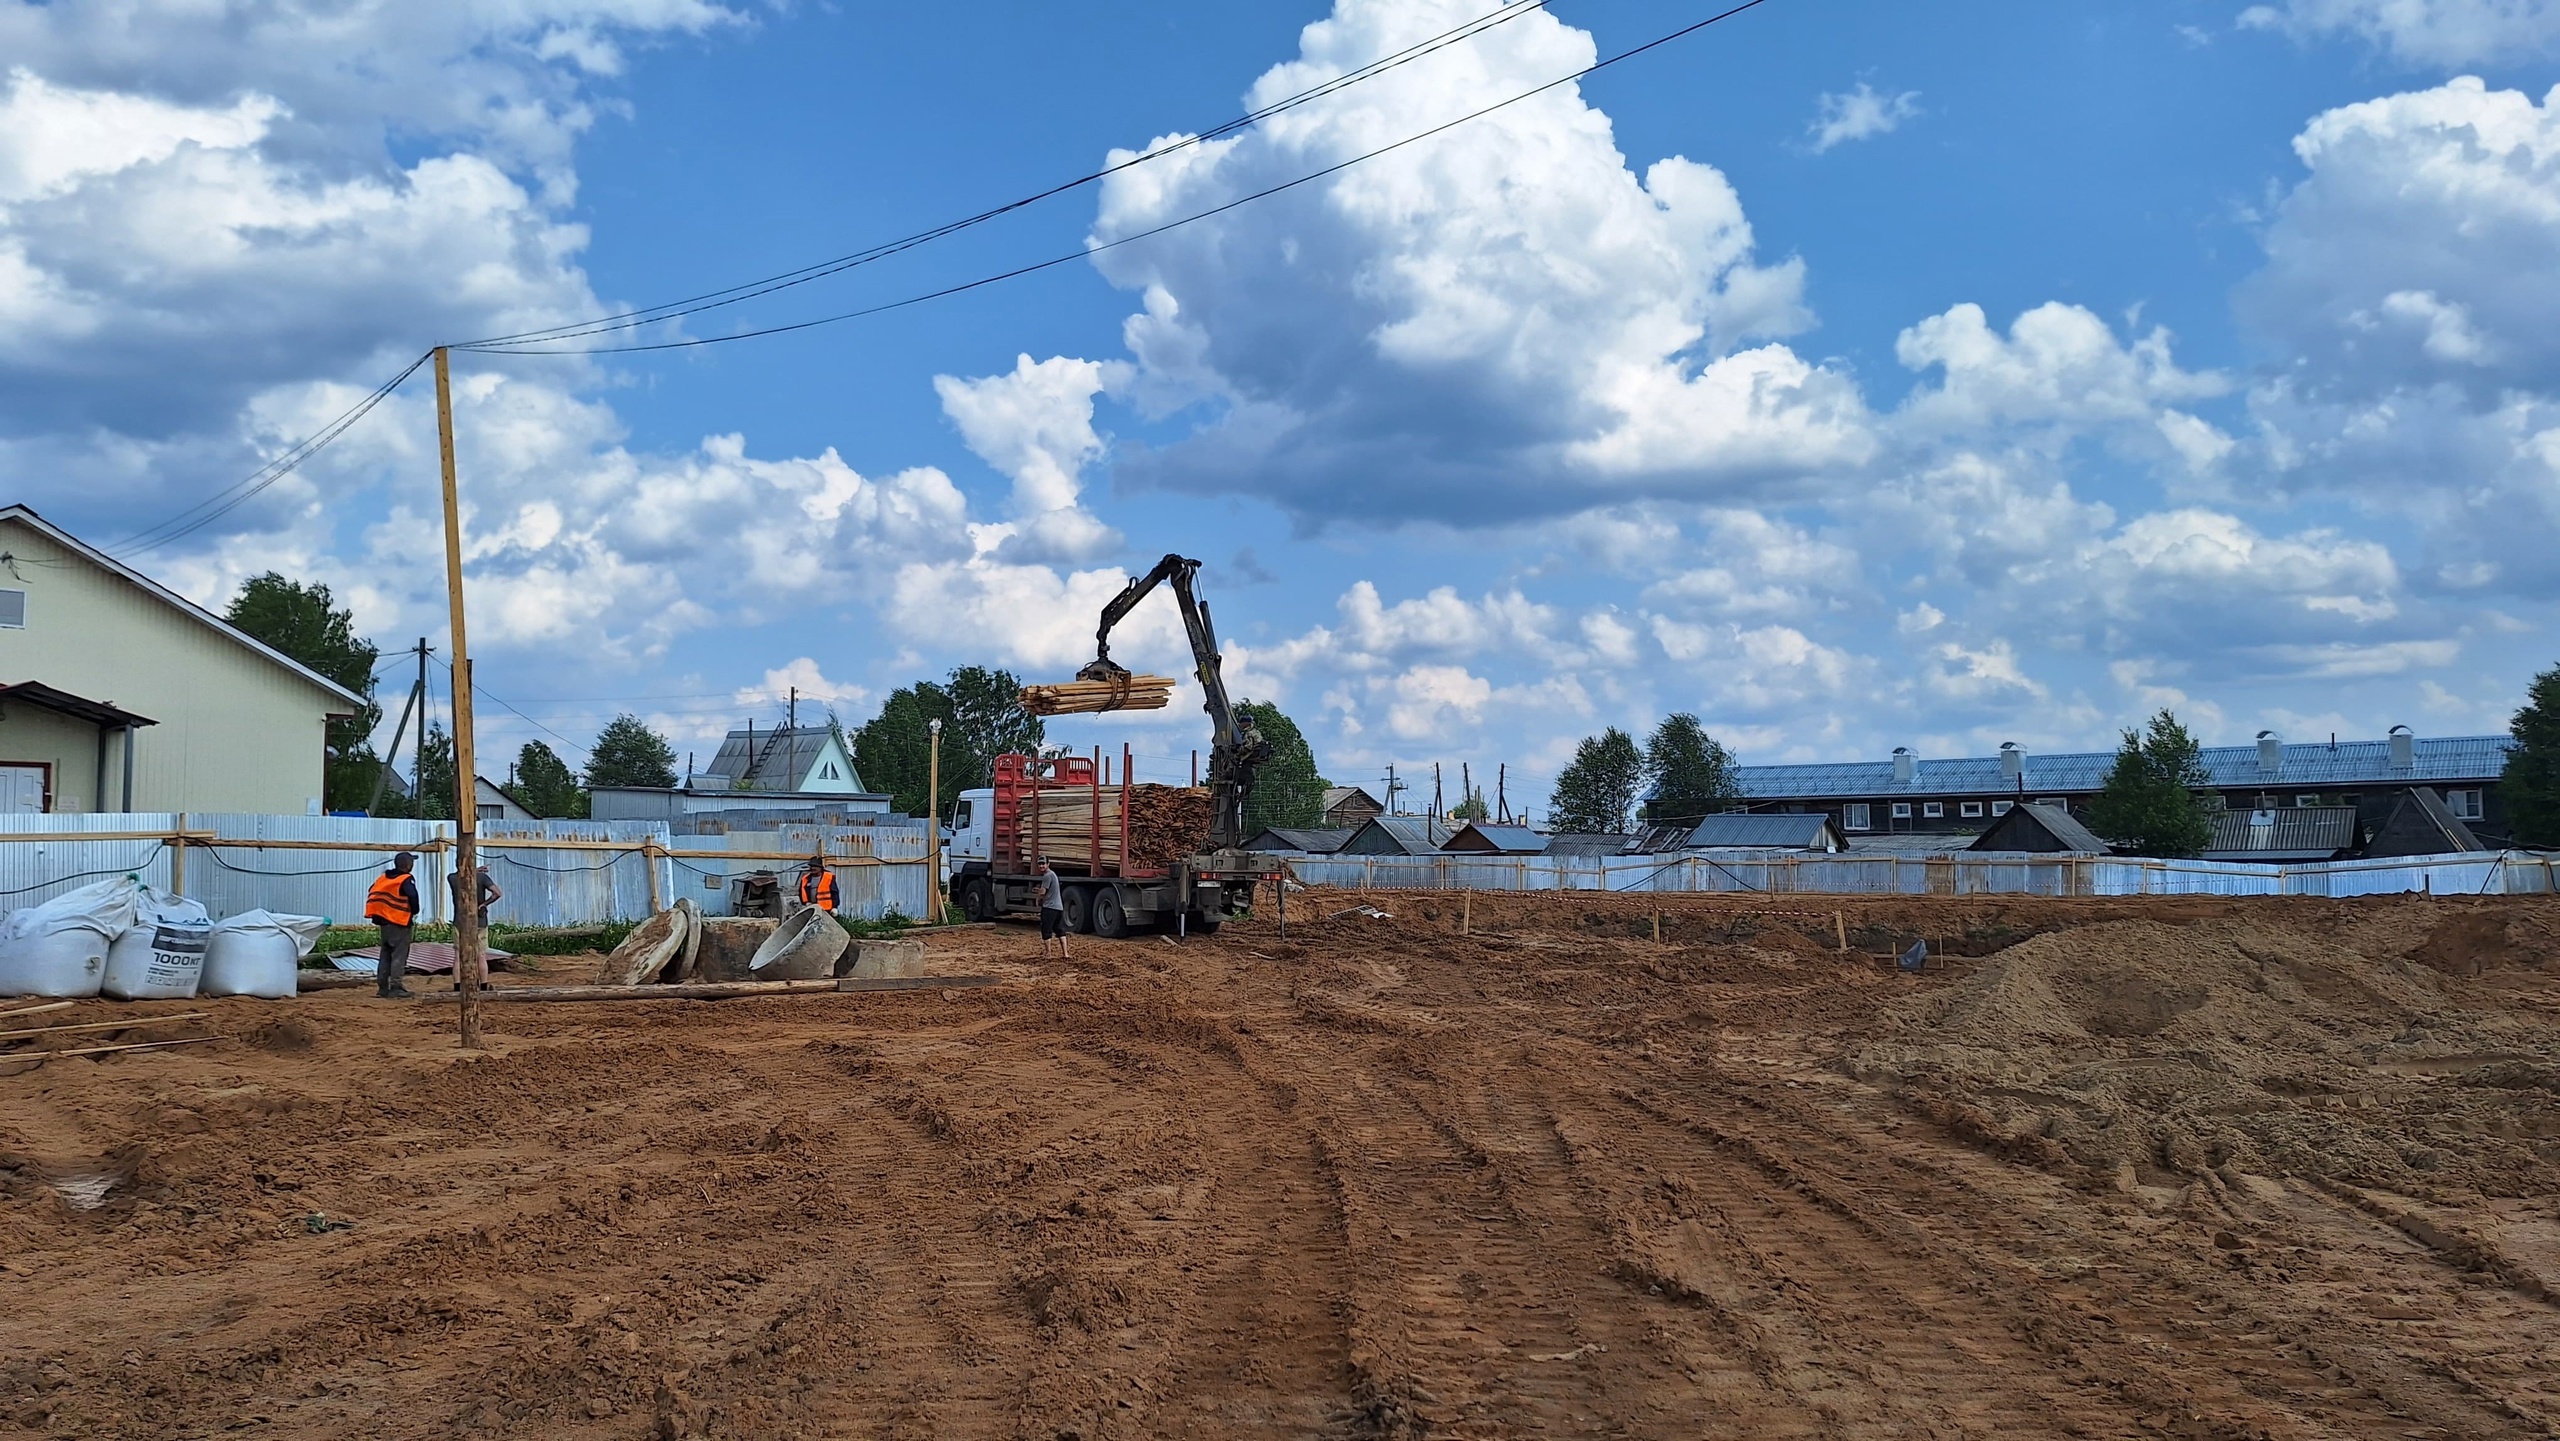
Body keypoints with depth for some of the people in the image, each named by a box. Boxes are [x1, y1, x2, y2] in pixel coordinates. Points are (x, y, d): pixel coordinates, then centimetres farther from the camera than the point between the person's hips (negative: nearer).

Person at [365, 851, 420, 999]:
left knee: (385, 954, 14)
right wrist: (414, 913, -5)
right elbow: (413, 897, -24)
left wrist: (377, 918, 17)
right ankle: (396, 988, -8)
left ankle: (382, 987, 16)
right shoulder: (406, 880, -11)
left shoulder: (383, 877, 11)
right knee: (399, 955, -5)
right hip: (400, 923, -7)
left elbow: (372, 895, 13)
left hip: (384, 921, 7)